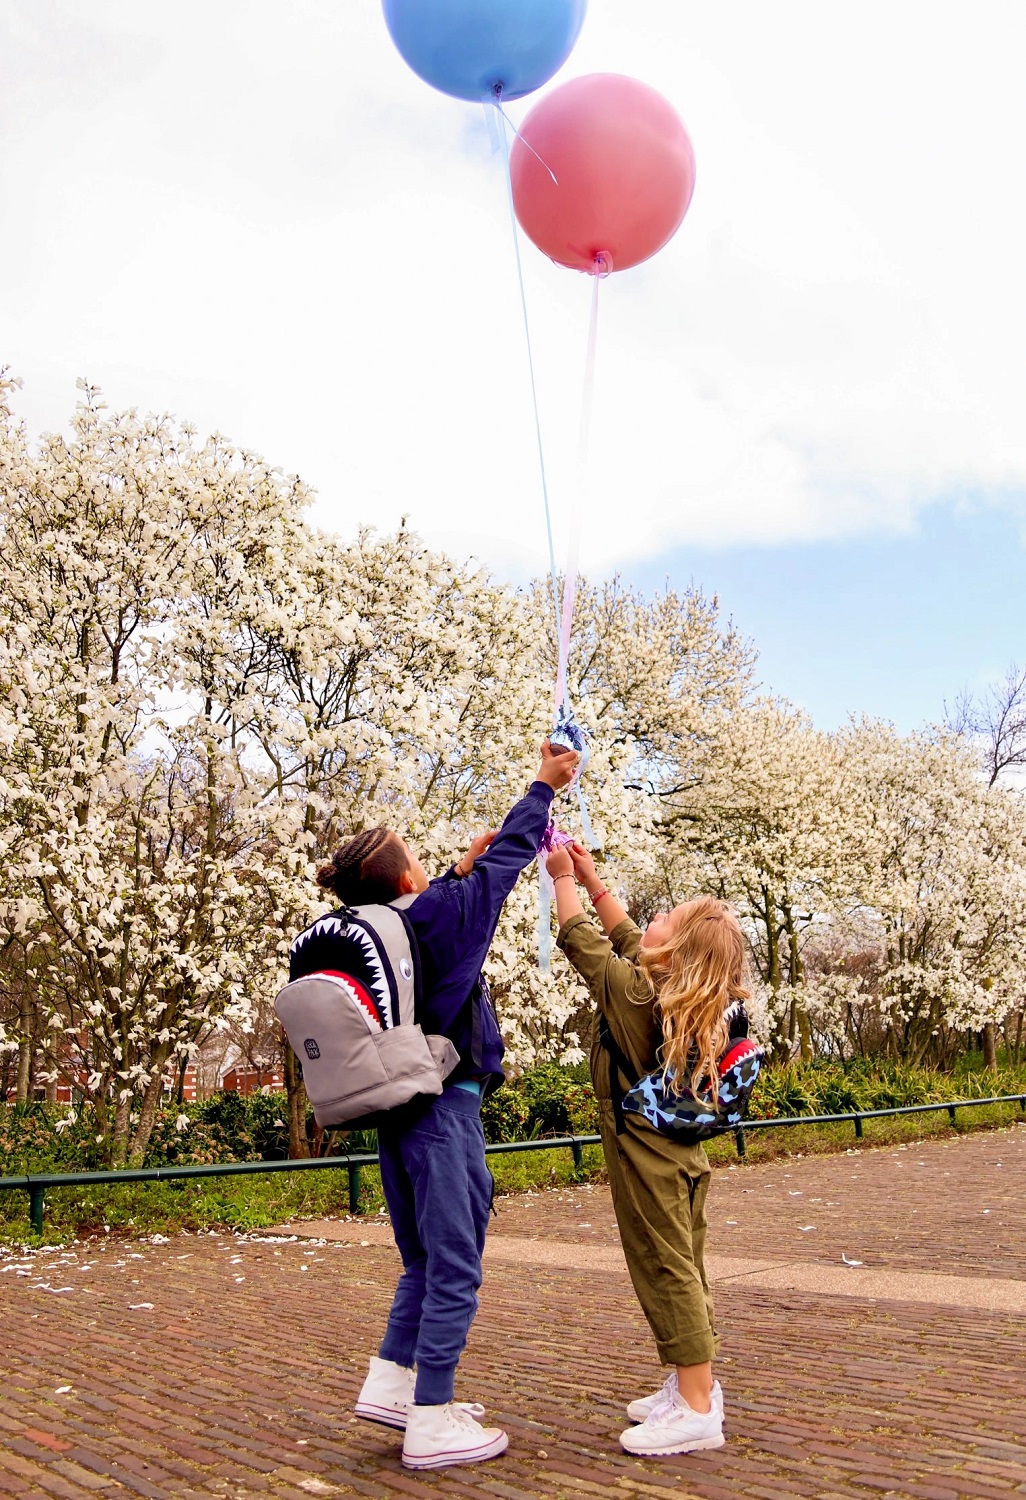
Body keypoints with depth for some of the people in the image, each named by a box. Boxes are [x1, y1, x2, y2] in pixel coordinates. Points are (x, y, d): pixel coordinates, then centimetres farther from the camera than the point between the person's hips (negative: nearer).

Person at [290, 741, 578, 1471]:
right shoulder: (440, 914, -13)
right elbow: (509, 858, -1)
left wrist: (464, 868, 34)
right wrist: (545, 786, 11)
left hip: (395, 1111, 8)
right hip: (445, 1110, -8)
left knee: (426, 1261, 21)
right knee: (454, 1268, 0)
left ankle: (388, 1383, 23)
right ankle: (431, 1422, 5)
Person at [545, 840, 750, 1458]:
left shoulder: (637, 994, -20)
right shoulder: (707, 1005, 3)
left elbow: (581, 940, -11)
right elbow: (626, 940, 15)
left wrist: (565, 879, 3)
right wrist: (593, 880, 18)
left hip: (646, 1157, -9)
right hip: (684, 1154, 9)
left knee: (665, 1273, -2)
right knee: (684, 1272, 17)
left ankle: (696, 1411, 3)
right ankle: (696, 1386, 28)